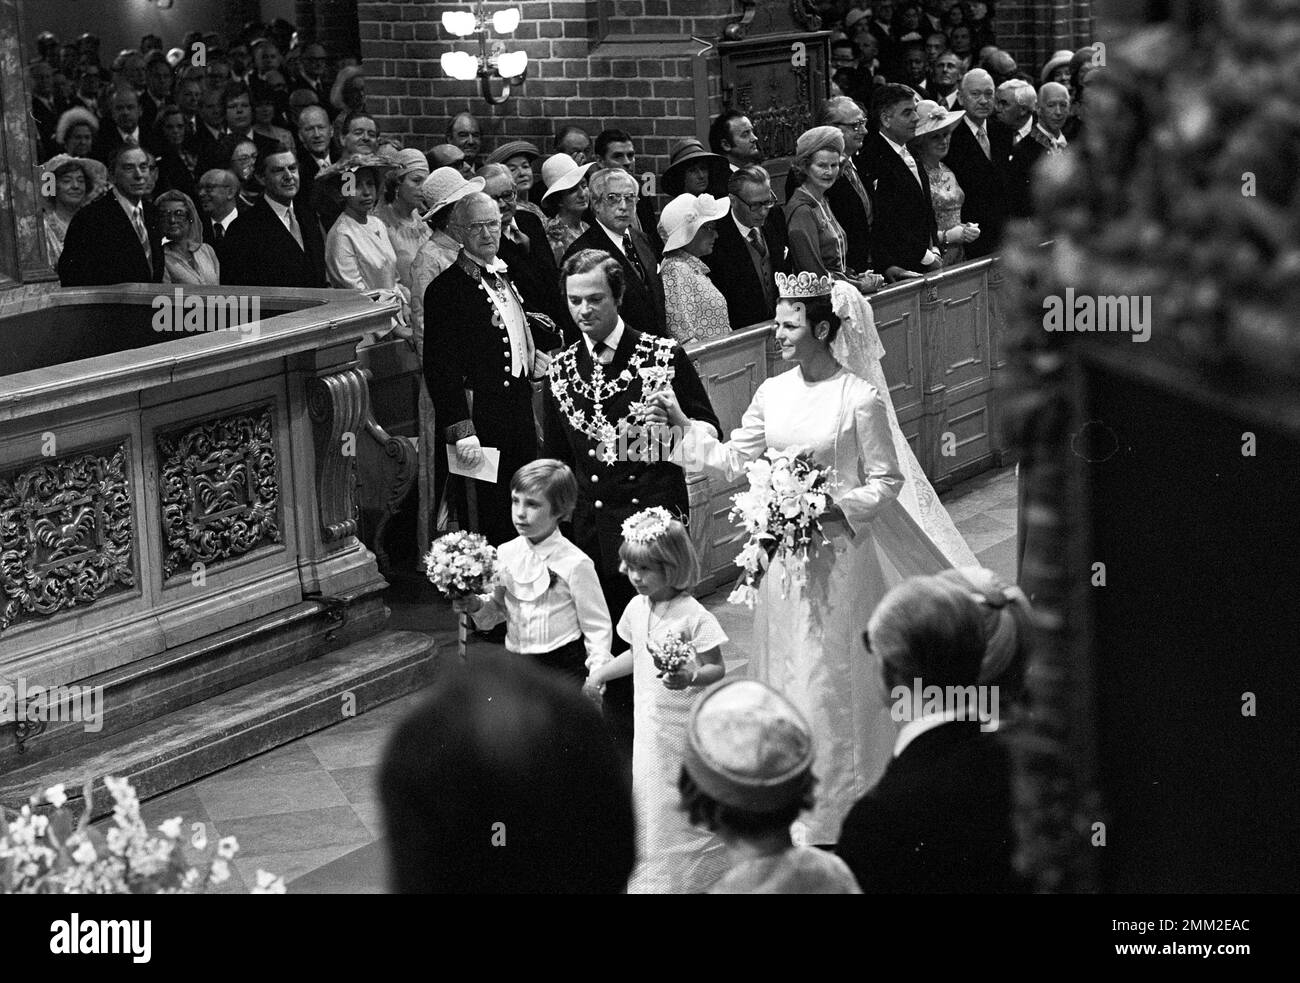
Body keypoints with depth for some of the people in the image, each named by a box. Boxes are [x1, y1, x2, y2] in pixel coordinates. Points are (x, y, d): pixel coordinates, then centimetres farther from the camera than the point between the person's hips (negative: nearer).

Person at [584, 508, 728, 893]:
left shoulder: (693, 616, -18)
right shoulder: (636, 608, 3)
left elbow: (717, 668, -14)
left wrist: (689, 677, -32)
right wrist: (601, 672, 16)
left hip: (686, 722, -6)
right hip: (650, 721, 6)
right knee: (650, 799, 12)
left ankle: (696, 875, 19)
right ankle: (655, 880, 25)